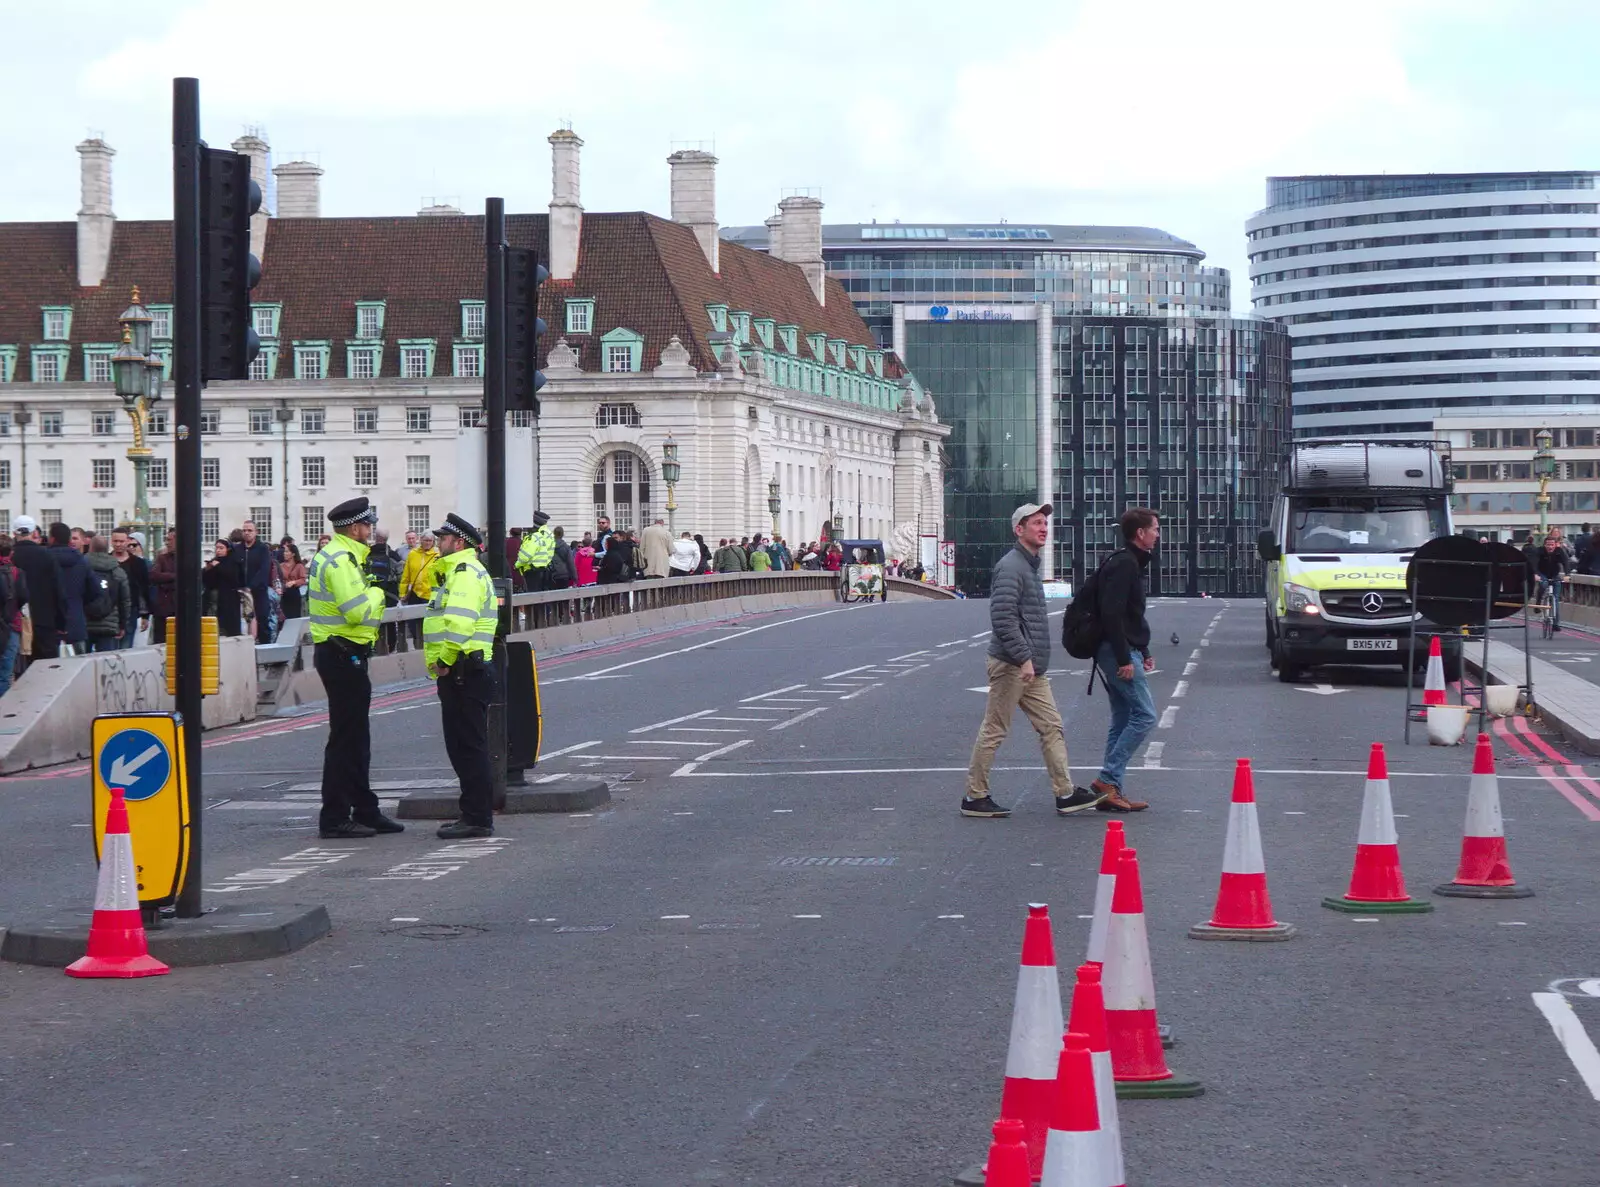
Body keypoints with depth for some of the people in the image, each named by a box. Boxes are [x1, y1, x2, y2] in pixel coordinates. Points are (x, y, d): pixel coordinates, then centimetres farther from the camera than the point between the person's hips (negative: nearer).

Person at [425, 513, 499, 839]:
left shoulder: (466, 572, -14)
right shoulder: (457, 571, 22)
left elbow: (459, 622, -27)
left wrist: (445, 660, -19)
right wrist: (443, 662, 16)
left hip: (464, 672, -11)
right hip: (460, 673, 11)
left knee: (469, 747, -10)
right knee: (461, 747, 14)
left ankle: (477, 818, -9)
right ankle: (474, 815, 19)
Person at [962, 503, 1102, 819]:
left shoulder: (1030, 567, 19)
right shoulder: (1010, 567, -13)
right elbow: (1002, 617, -23)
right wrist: (1023, 658, -24)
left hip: (1031, 668, 10)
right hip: (1010, 665, -10)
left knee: (1051, 727, 7)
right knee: (994, 731, -2)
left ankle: (1066, 794, 8)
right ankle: (975, 797, 5)